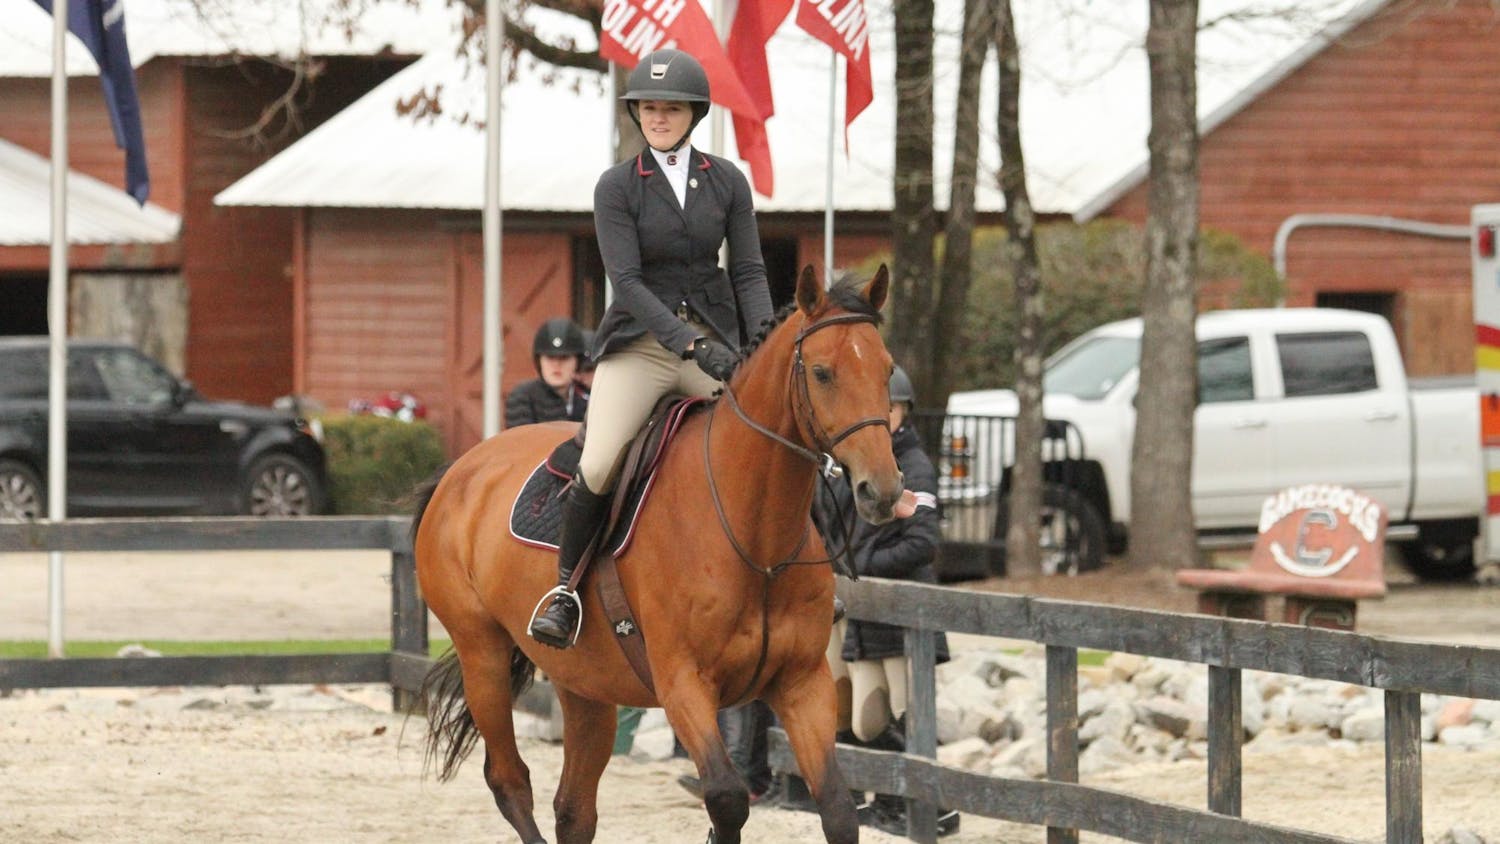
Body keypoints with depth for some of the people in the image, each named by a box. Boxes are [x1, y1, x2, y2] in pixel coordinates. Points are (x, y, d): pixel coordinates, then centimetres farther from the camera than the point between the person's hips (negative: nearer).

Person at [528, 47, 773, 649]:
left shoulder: (727, 181, 7)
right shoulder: (617, 187, -2)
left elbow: (749, 271, 6)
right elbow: (626, 280, -11)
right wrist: (691, 344, -23)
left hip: (714, 341, 3)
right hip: (638, 344, -2)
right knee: (598, 467, -21)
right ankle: (565, 588, -1)